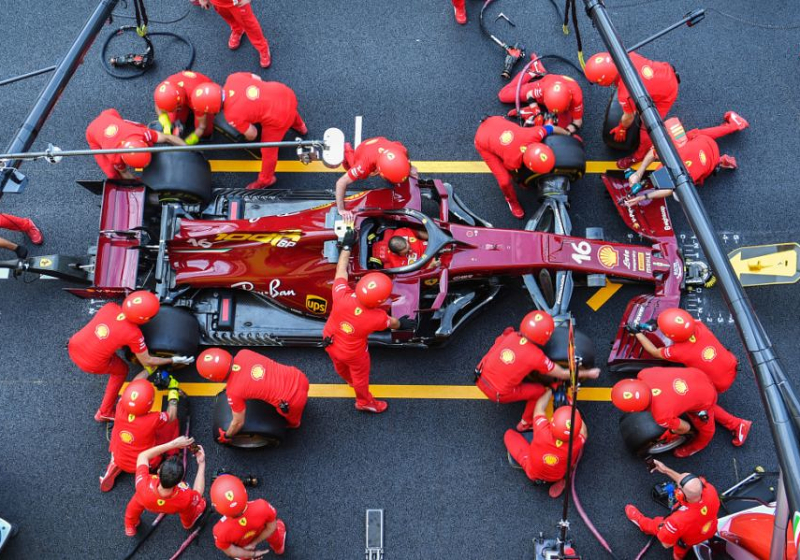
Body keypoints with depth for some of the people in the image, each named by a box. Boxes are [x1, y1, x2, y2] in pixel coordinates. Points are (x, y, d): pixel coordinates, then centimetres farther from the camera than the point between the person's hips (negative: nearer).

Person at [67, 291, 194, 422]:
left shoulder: (110, 306, -11)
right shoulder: (133, 334, -21)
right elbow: (147, 362, -8)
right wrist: (173, 360, 1)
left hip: (73, 347, 5)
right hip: (91, 365, -4)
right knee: (121, 371, 23)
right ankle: (104, 413, 33)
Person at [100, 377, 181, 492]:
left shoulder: (121, 409, -26)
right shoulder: (153, 420, -34)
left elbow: (133, 385, -7)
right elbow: (171, 416, -10)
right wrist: (173, 390, 0)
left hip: (120, 460, 3)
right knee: (172, 422, 2)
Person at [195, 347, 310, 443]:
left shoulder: (233, 392, -21)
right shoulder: (243, 354, -9)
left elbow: (238, 422, -4)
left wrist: (226, 436, 18)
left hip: (293, 401, -4)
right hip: (299, 376, 4)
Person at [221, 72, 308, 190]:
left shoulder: (232, 115, -24)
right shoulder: (232, 78, -12)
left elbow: (252, 135, -7)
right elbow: (256, 78, 6)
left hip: (279, 117, -5)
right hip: (285, 93, 6)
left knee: (268, 150, 21)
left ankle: (265, 180, 47)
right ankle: (299, 126, 77)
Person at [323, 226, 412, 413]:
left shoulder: (342, 296, -37)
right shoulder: (377, 318, -36)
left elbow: (341, 270, -17)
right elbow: (392, 322, -10)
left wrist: (347, 246, -5)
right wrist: (402, 324, 14)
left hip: (329, 342, 4)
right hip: (353, 353, -4)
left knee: (340, 366, 36)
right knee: (360, 376, 28)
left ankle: (350, 381, 69)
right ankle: (364, 402, 57)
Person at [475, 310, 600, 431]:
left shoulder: (510, 335, -6)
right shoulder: (537, 357, -18)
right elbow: (563, 374, -4)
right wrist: (588, 373, 9)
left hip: (481, 379, 5)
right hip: (499, 394, -5)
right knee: (540, 390, 11)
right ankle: (525, 424, 28)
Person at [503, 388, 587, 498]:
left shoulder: (543, 431, -42)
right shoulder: (576, 443, -37)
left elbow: (539, 407, -22)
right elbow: (583, 431, -11)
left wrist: (550, 390, -7)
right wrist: (573, 407, -1)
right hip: (559, 475, 1)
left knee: (509, 434, 12)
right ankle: (561, 480, 11)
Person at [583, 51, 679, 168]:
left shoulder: (625, 93, -38)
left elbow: (629, 118, -16)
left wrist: (621, 129, 8)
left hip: (666, 94, -6)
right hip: (666, 71, 6)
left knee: (648, 126, 11)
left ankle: (640, 155, 37)